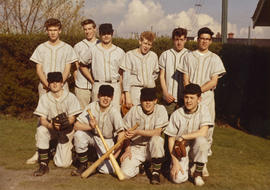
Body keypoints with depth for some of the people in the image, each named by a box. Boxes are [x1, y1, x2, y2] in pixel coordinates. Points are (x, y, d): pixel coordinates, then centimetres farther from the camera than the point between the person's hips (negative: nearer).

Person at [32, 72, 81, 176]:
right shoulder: (44, 98, -11)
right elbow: (42, 120, -16)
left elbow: (72, 119, -14)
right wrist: (52, 126, -38)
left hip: (67, 130, -1)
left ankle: (68, 148, 28)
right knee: (41, 130, -36)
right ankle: (43, 165, -22)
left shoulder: (70, 97, -14)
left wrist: (65, 123, -37)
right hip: (50, 127, 2)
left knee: (63, 164, -10)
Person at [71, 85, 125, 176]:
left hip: (107, 140, -2)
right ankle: (83, 164, -8)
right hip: (92, 136, 2)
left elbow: (121, 132, -24)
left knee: (107, 170, -17)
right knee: (79, 134, -30)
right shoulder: (91, 107, -14)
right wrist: (90, 127, -35)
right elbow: (76, 125, -16)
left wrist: (117, 153, -32)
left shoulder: (114, 111, -20)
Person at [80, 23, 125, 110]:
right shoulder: (93, 50, 7)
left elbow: (121, 73, 10)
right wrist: (92, 80, 6)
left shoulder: (120, 52, 10)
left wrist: (121, 92, 5)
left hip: (115, 86, 1)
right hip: (98, 86, 0)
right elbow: (82, 65, 14)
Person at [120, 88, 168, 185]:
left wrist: (138, 132, -28)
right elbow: (127, 132, 3)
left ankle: (155, 171, -11)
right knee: (125, 173, -20)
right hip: (136, 148, 1)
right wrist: (127, 149, -7)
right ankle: (140, 166, 18)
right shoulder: (134, 110, -3)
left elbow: (157, 132, -19)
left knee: (156, 140, -36)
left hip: (152, 148, -1)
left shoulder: (160, 110, -8)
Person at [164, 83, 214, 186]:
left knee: (201, 140, -34)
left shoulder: (203, 110, -7)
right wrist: (175, 161, -13)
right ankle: (183, 165, 16)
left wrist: (183, 137, -17)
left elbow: (203, 132, -20)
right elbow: (171, 139, -5)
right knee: (179, 178, -22)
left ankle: (198, 173, -10)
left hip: (196, 149, 1)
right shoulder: (176, 114, -7)